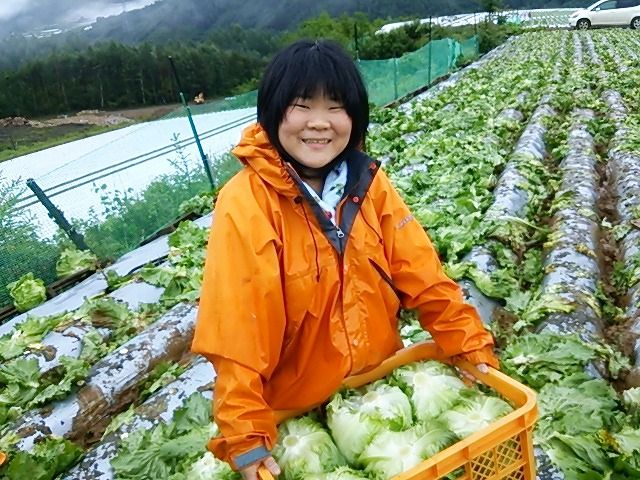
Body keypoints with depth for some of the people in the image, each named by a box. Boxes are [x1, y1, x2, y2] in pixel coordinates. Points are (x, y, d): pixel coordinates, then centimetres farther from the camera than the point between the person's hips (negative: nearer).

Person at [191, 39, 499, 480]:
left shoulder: (368, 182, -10)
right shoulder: (245, 205, -25)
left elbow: (425, 276, -7)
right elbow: (237, 331, -25)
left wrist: (474, 348, -11)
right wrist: (247, 437, -25)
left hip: (380, 386, 5)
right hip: (295, 410, -4)